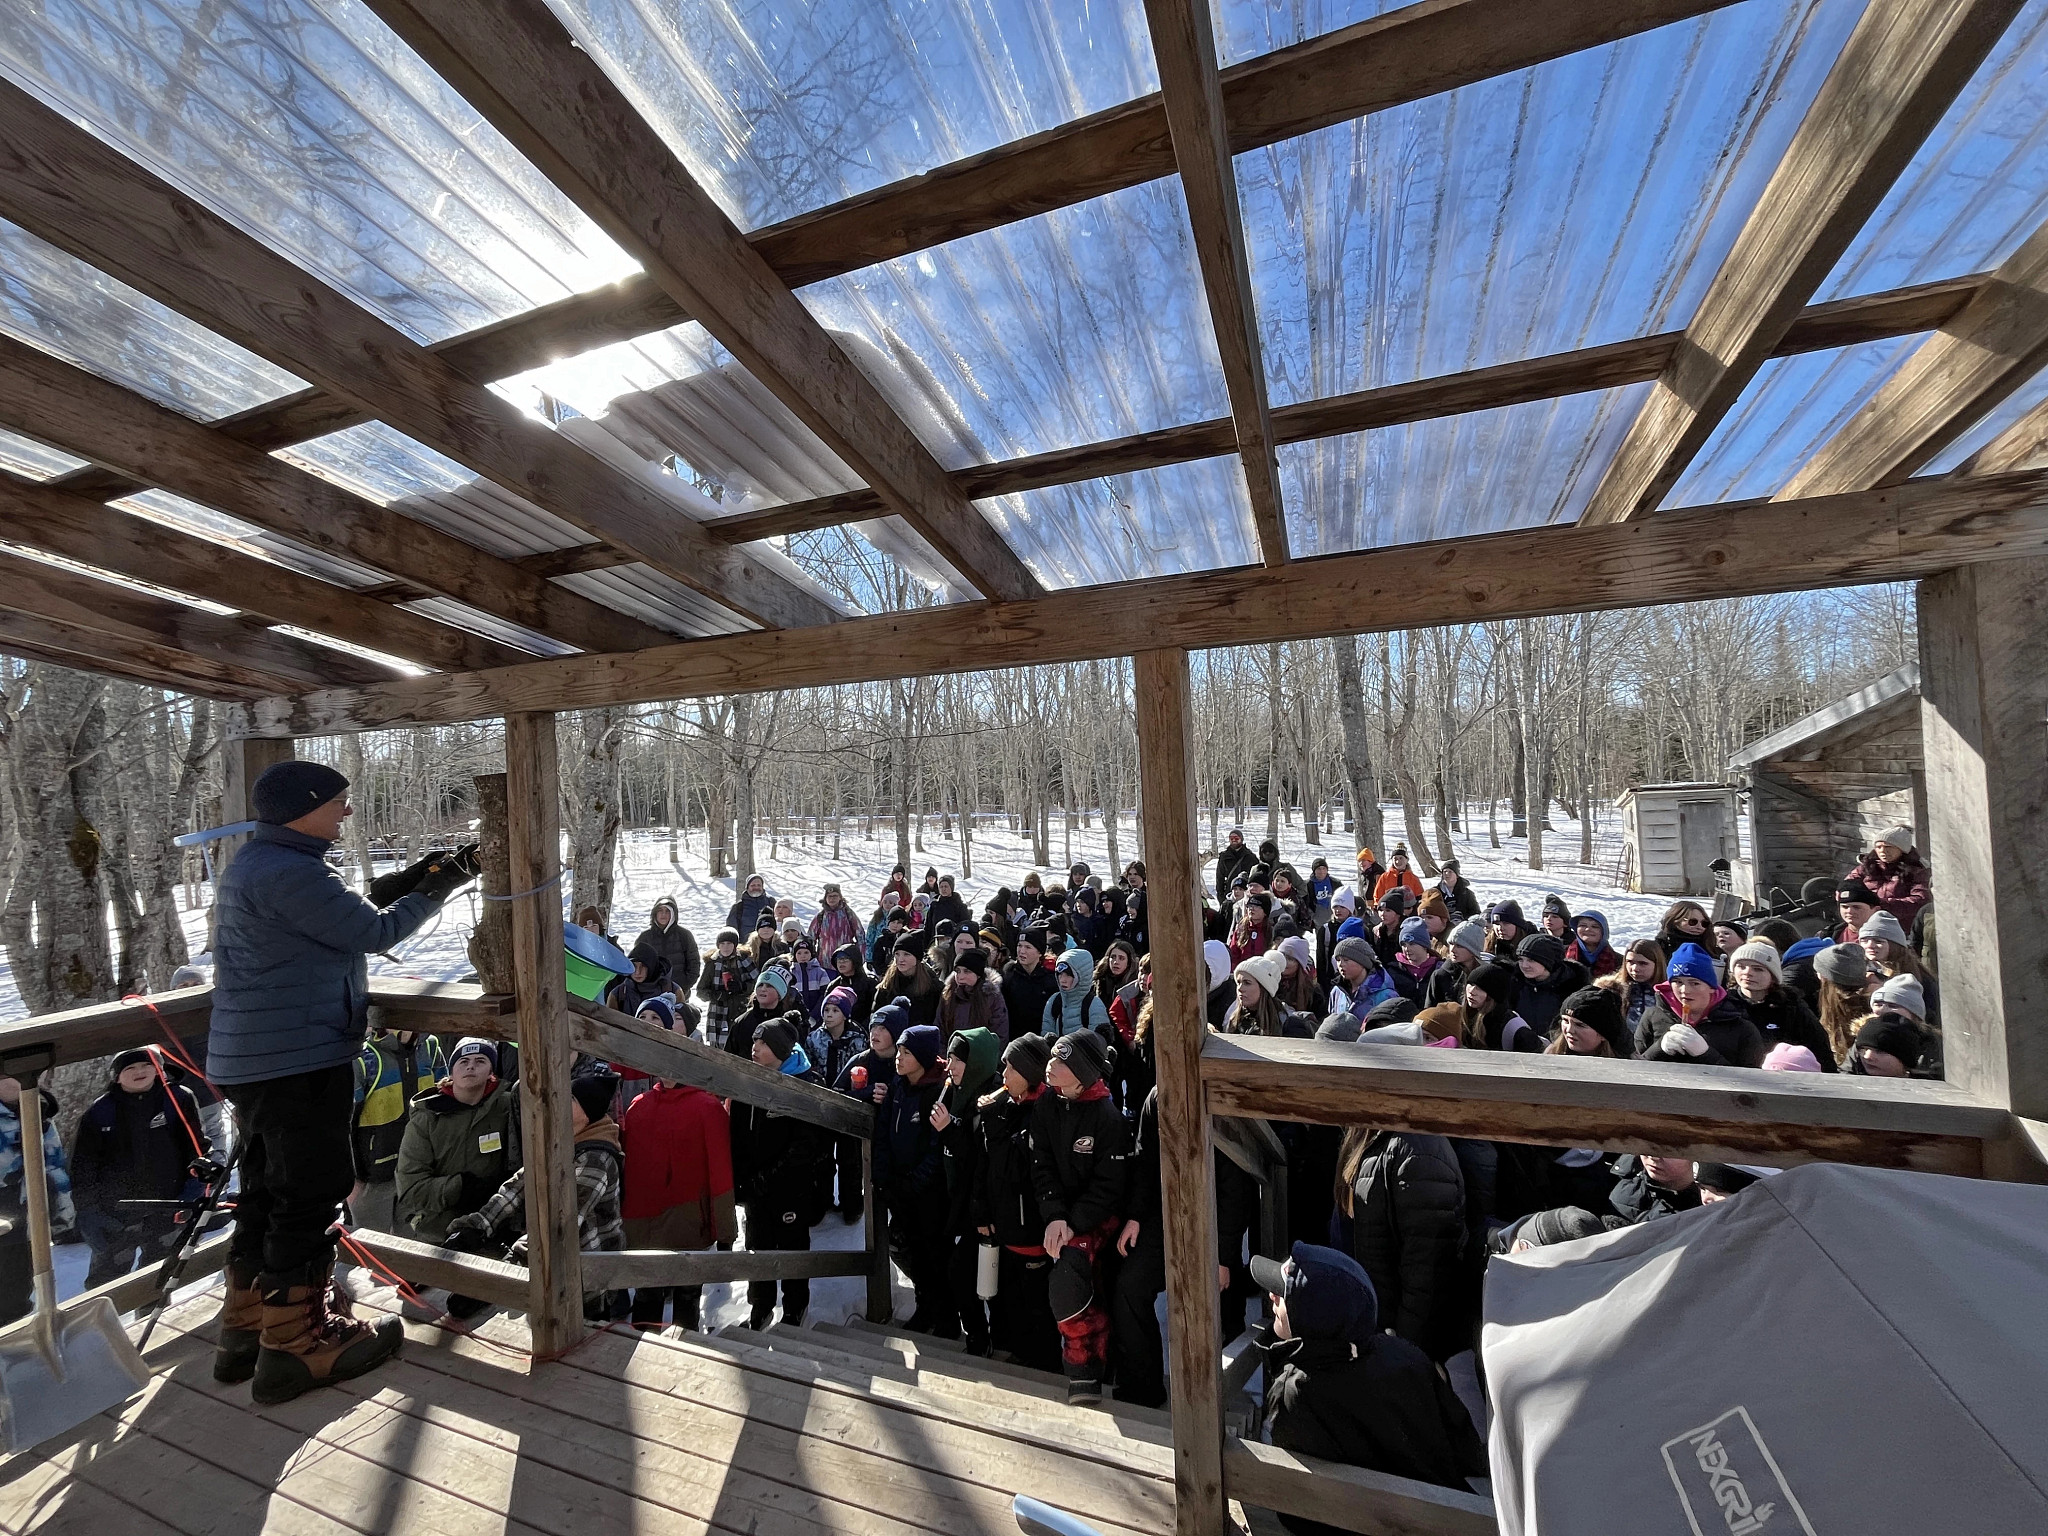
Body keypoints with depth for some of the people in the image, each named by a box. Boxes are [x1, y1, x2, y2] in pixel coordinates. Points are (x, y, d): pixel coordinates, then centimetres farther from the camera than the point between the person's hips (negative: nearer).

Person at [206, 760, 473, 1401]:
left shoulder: (252, 862, 13)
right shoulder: (289, 871, -20)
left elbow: (338, 918, 15)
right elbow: (374, 932, -17)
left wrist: (402, 880, 7)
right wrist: (436, 889, -5)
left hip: (249, 1059, 11)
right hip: (299, 1059, -10)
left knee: (267, 1188, 20)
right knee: (311, 1194, 1)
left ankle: (246, 1327, 32)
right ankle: (296, 1342, 11)